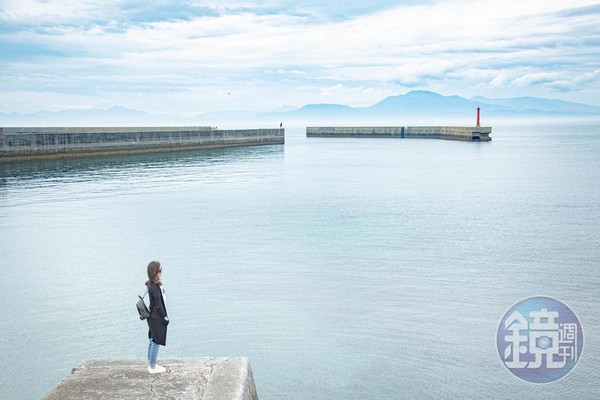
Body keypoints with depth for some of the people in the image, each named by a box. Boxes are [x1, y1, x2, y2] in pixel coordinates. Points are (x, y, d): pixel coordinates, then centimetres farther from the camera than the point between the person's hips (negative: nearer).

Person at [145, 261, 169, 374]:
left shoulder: (152, 285, 5)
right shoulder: (155, 288, -24)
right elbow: (158, 305, -21)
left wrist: (164, 316, 15)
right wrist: (165, 317, -12)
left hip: (153, 317, 10)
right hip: (157, 319, -9)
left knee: (152, 342, 18)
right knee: (156, 342, 3)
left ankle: (151, 365, 29)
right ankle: (153, 367, 14)